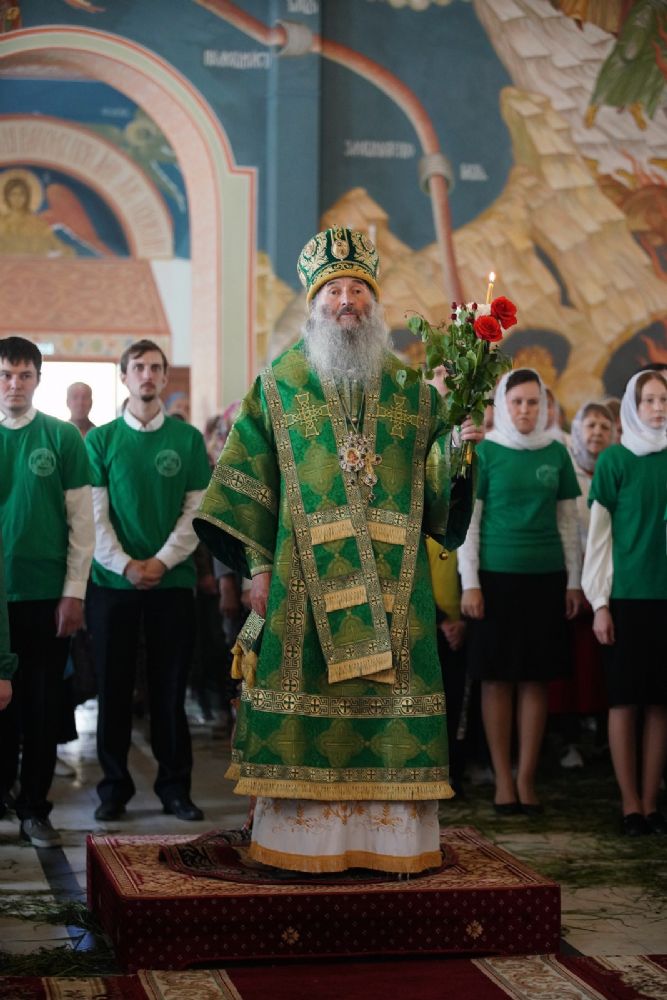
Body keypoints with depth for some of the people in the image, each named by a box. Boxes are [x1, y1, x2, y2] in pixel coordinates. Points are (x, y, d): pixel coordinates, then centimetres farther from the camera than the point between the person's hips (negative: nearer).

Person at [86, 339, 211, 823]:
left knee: (170, 687, 4)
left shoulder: (188, 438, 5)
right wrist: (125, 565, -13)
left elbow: (197, 510, 0)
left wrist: (162, 561, -11)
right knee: (114, 687, 3)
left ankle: (175, 786, 13)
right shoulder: (101, 439, 4)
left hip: (173, 580, 0)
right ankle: (115, 786, 13)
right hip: (114, 582, 0)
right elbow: (93, 513, -2)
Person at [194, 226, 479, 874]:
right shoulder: (279, 386, 7)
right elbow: (249, 482, 4)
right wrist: (259, 566, -3)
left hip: (392, 580, 2)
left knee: (390, 695, -1)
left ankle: (391, 835, 6)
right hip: (305, 577, -1)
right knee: (306, 694, -3)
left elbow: (436, 489, 10)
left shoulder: (411, 390, 12)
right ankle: (302, 840, 4)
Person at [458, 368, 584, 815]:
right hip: (497, 575, -2)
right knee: (498, 678, 1)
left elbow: (568, 521, 12)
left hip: (546, 576, 2)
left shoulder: (556, 453, 7)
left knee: (536, 678, 4)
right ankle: (503, 779, 9)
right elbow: (468, 521, 0)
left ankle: (527, 778, 11)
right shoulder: (486, 452, 0)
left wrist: (574, 581, 8)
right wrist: (470, 584, -5)